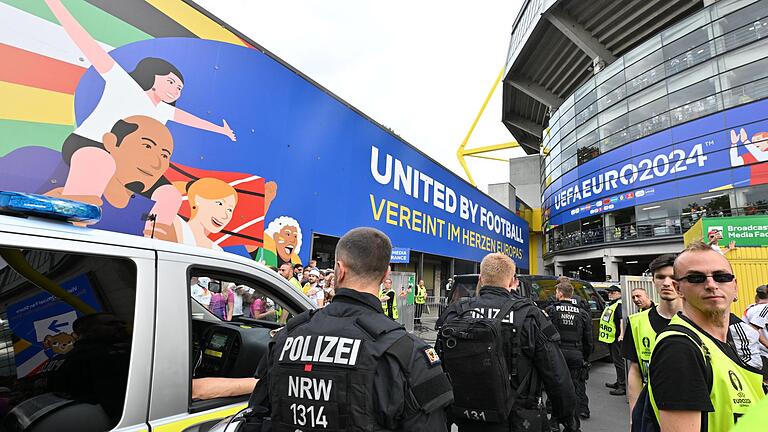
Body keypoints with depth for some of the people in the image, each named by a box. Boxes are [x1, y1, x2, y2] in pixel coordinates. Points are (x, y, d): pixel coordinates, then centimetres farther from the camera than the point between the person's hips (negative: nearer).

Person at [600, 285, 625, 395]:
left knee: (618, 361, -8)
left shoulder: (619, 305, -14)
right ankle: (619, 382, 30)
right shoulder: (609, 305, 17)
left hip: (616, 338, -10)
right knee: (616, 361, 19)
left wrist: (621, 334, -36)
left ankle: (623, 386, -4)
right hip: (610, 337, 11)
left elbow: (622, 320, -27)